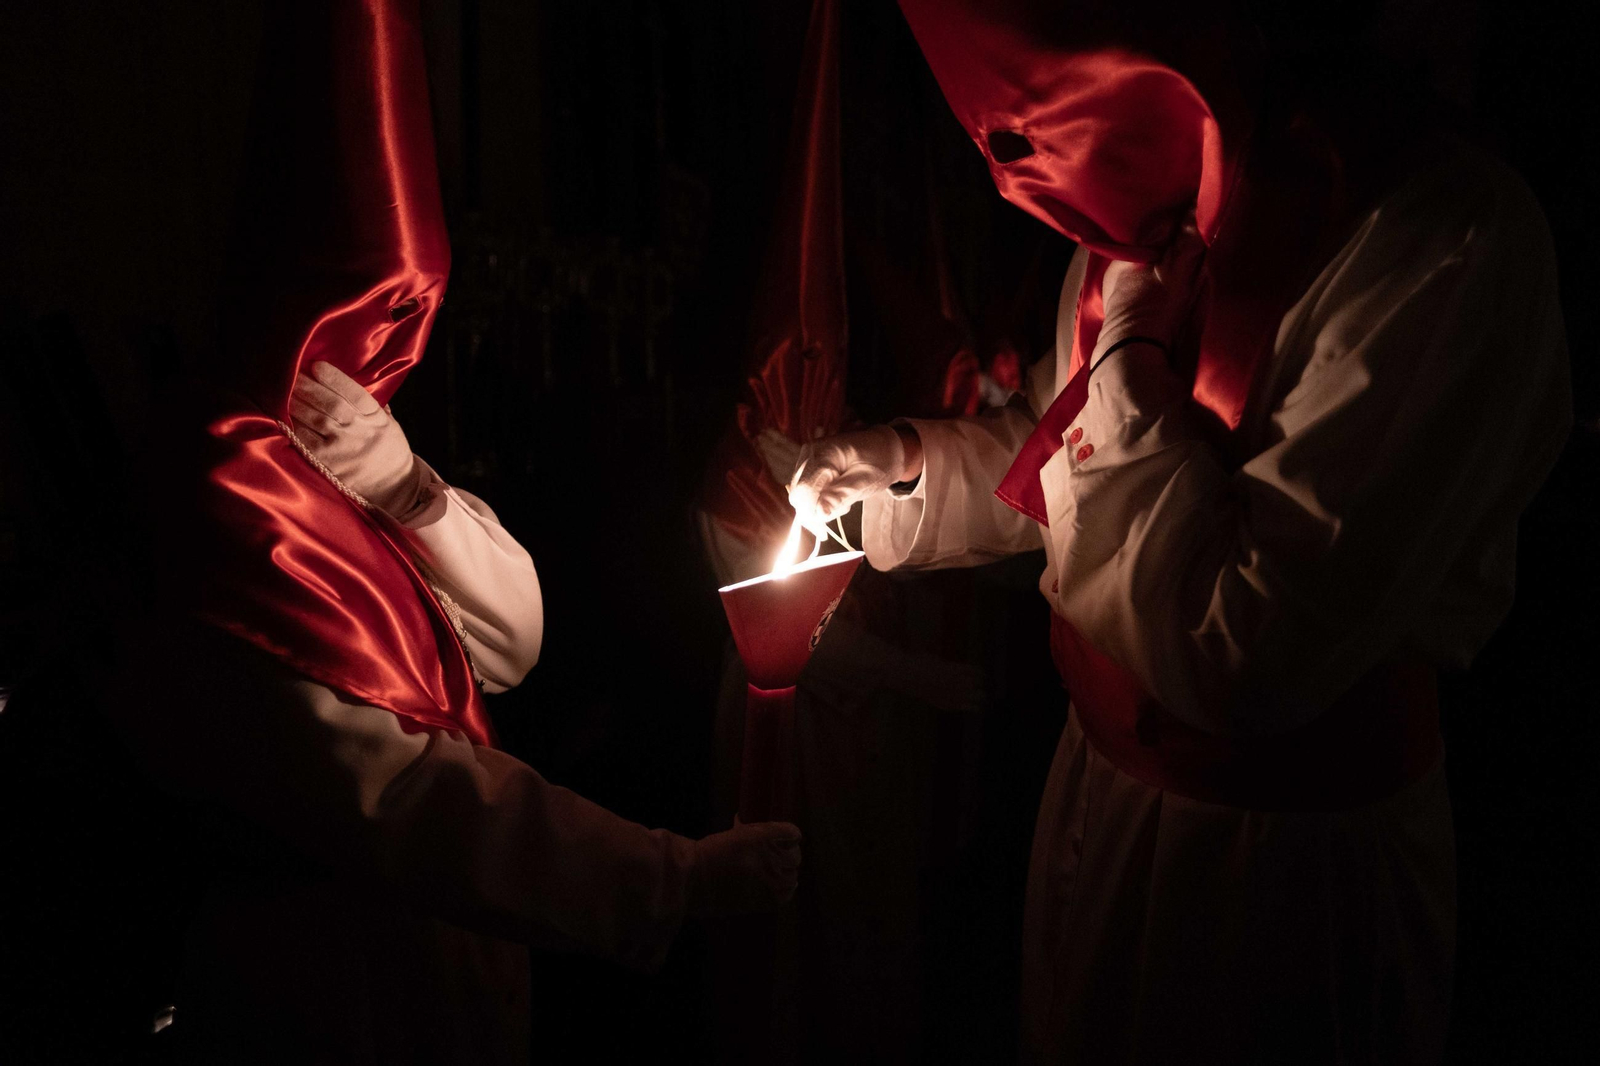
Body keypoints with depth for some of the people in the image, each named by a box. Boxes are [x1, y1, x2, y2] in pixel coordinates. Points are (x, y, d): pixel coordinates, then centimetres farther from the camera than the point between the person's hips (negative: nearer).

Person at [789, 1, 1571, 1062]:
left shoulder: (1447, 241, -27)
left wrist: (1135, 351, -23)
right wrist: (906, 458, -2)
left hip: (1294, 857, -7)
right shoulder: (1135, 234, -2)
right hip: (1102, 777, 7)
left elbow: (1241, 665, -32)